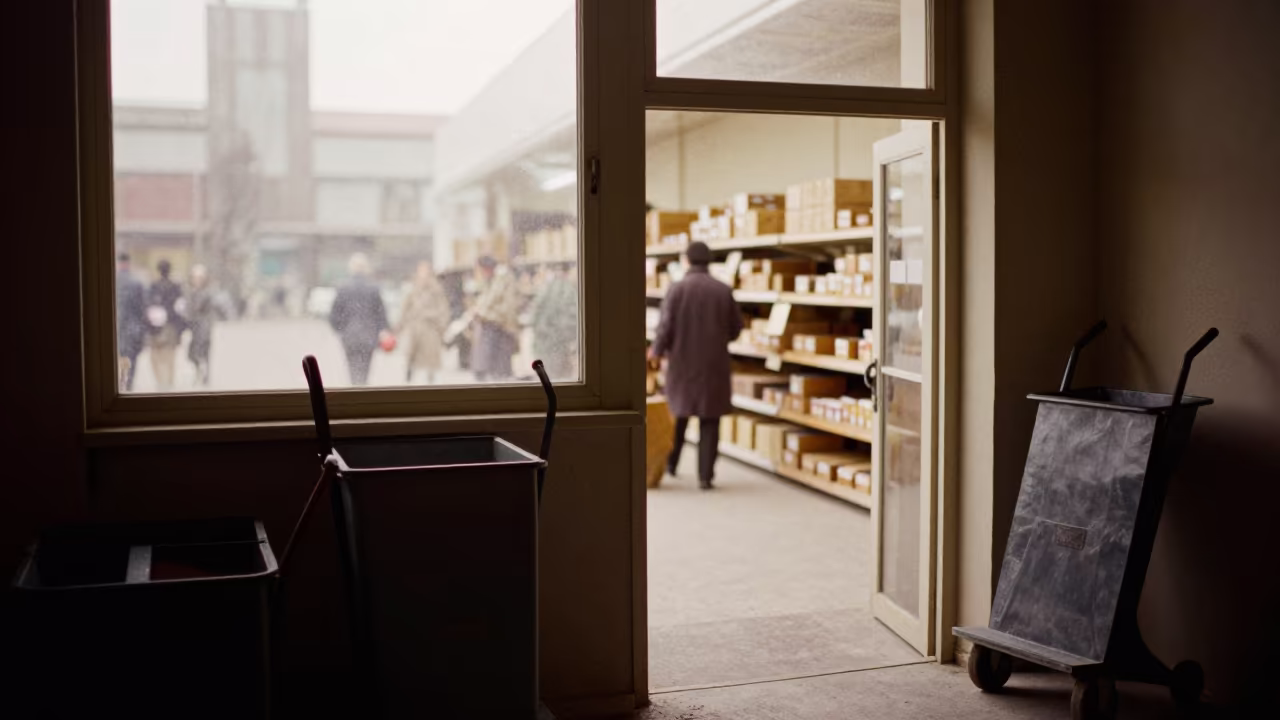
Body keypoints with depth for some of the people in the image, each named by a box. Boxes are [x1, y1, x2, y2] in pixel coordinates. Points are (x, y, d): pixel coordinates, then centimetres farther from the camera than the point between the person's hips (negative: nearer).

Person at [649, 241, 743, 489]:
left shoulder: (676, 289, -10)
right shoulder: (723, 290, -3)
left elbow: (666, 327, -13)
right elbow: (735, 328, 3)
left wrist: (657, 350, 4)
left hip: (682, 362, 0)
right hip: (714, 364, 0)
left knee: (679, 414, 21)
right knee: (709, 421, 5)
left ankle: (671, 462, 30)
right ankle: (705, 475, 1)